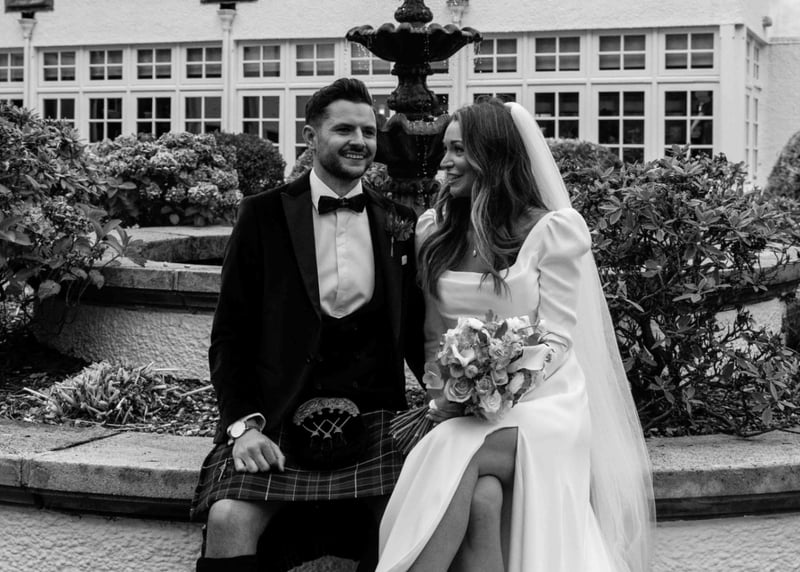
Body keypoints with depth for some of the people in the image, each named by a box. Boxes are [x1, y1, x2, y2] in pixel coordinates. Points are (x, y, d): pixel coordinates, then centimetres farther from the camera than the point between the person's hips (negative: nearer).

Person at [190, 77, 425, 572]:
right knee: (229, 519, -27)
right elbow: (230, 335, 4)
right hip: (277, 422, -2)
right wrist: (244, 423, -10)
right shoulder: (265, 215, 4)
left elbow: (415, 333, 16)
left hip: (371, 421, 2)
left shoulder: (400, 224, 12)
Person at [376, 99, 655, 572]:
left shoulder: (552, 230, -4)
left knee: (455, 459, -32)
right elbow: (434, 335, 13)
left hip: (539, 401, -3)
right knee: (480, 498, -28)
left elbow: (555, 340, -7)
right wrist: (446, 391, -6)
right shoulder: (436, 231, 11)